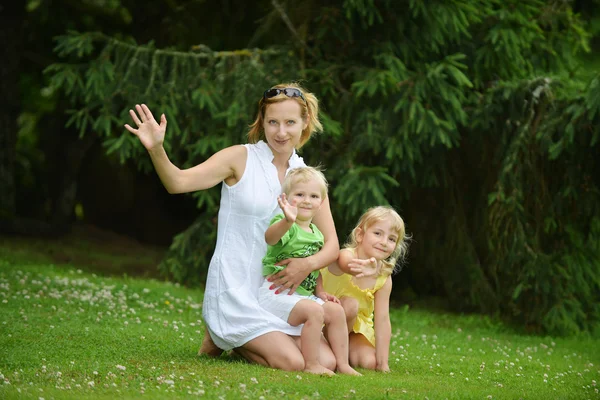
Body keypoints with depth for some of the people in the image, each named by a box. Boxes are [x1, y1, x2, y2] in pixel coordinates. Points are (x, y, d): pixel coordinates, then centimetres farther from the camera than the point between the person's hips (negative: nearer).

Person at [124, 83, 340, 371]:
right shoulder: (242, 159, -4)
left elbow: (332, 246, 6)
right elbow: (179, 182, -18)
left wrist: (308, 264, -17)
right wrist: (156, 149, -38)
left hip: (278, 291, 6)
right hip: (235, 290, -5)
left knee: (327, 363, -9)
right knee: (292, 363, -21)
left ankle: (231, 338, 14)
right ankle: (220, 338, 8)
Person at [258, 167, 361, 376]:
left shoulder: (317, 234, 13)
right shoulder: (285, 225, -13)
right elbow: (270, 237, -39)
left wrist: (320, 292, 10)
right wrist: (287, 221, -59)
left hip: (303, 294, 8)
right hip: (277, 291, -8)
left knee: (336, 310, -1)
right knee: (314, 310, -27)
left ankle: (343, 364, 5)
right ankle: (311, 365, -22)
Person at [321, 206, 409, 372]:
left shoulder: (384, 280, -12)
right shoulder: (346, 255, -26)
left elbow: (382, 320, -12)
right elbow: (348, 265, -53)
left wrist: (383, 363, -19)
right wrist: (363, 268, -79)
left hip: (354, 326, 4)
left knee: (369, 362, -17)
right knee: (349, 303, -32)